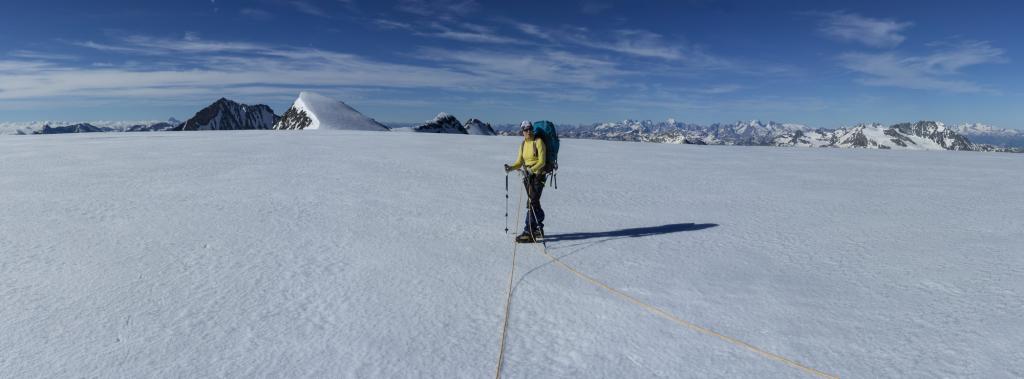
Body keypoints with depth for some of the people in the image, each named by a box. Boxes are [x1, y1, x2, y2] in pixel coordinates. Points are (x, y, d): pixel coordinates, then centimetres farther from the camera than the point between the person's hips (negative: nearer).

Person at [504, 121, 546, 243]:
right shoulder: (523, 144, 11)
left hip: (538, 175, -7)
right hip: (527, 176, 7)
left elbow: (542, 162, -16)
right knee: (534, 202, 14)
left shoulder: (538, 142, -9)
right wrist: (511, 167, -10)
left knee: (532, 203, -12)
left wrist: (532, 169, -29)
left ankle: (528, 233, -11)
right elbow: (519, 162, 9)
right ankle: (538, 229, 27)